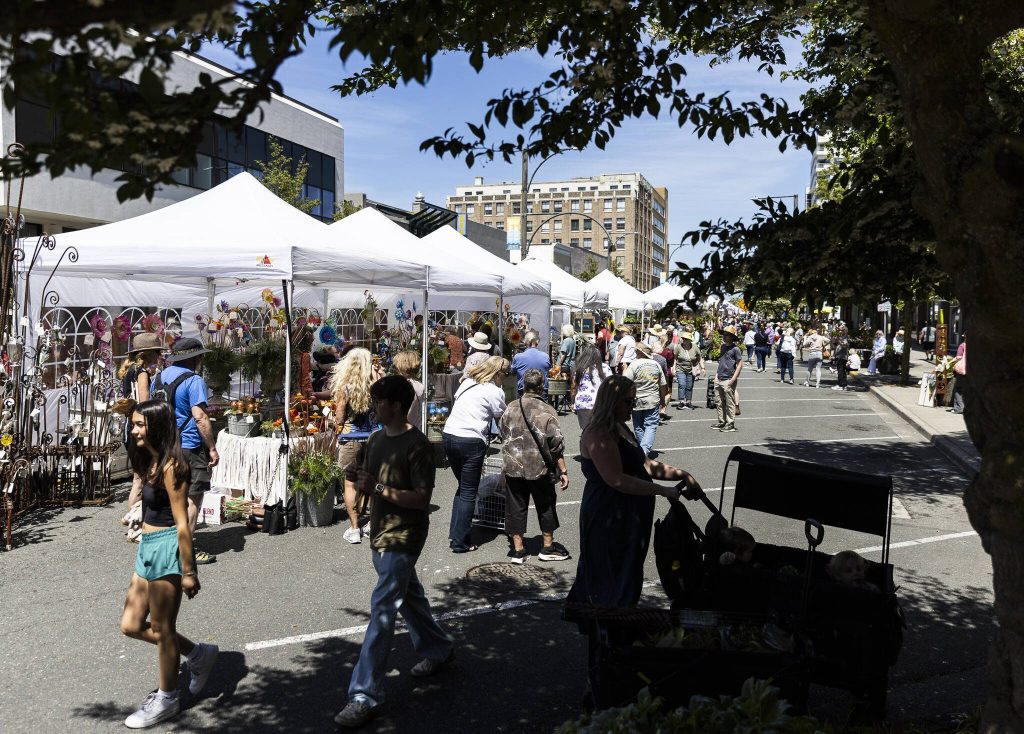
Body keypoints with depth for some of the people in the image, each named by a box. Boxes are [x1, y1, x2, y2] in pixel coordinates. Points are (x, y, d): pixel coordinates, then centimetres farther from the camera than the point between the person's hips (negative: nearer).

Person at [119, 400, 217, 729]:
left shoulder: (170, 467, -19)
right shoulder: (151, 462, 9)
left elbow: (182, 523, -19)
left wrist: (187, 571, -18)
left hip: (165, 550, -10)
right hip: (148, 549, 10)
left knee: (162, 630, 7)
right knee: (132, 626, 17)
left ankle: (166, 701, 26)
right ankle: (198, 654, 32)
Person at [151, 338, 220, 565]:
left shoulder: (159, 377, 12)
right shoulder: (193, 381, -14)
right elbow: (200, 418, -19)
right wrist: (212, 448, -15)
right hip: (188, 447, -8)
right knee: (193, 497, 0)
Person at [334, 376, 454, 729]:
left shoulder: (417, 445, -17)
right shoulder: (376, 440, 8)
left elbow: (422, 498, -20)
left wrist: (379, 488, -25)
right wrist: (362, 484, -7)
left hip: (403, 536, -9)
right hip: (380, 531, 9)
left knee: (382, 609, -10)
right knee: (408, 595, 21)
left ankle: (365, 695, -5)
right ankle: (438, 650, 42)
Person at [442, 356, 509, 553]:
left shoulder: (466, 383, 16)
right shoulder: (495, 391, -5)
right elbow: (502, 422, -1)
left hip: (448, 435, 7)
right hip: (471, 441, -7)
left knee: (463, 487, 21)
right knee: (469, 493, 3)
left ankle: (455, 533, 22)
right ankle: (460, 542, 5)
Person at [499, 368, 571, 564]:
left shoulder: (511, 408, -1)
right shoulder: (547, 412, -13)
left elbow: (503, 433, 13)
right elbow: (556, 445, -12)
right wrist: (563, 471, -6)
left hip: (513, 467, 3)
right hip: (538, 468, -3)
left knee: (516, 506, 11)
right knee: (546, 506, 15)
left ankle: (518, 549, 16)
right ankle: (548, 547, 25)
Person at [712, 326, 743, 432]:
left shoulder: (735, 349, -10)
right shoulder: (723, 346, 12)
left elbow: (740, 364, -11)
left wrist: (733, 379, -16)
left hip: (728, 380, -8)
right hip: (720, 379, 8)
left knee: (730, 404, 0)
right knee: (720, 403, 13)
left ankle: (731, 424, 6)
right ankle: (721, 422, 22)